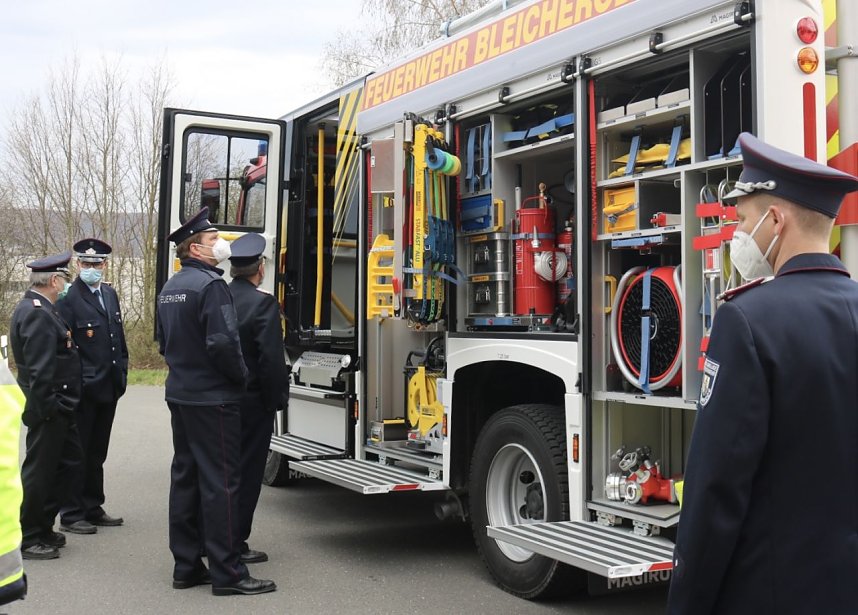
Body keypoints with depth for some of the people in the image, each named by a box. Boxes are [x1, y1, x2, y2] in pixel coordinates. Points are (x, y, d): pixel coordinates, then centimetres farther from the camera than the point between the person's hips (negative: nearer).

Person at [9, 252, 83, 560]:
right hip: (48, 409, -10)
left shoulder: (39, 309, 13)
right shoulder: (37, 314, -20)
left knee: (70, 460, 18)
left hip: (59, 407, 10)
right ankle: (26, 539, 14)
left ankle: (43, 526, 29)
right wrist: (48, 407, -22)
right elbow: (38, 369, -24)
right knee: (39, 470, 1)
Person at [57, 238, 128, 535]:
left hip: (108, 388, 7)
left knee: (97, 453, 16)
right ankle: (71, 515, 12)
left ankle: (93, 509, 27)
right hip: (83, 390, -7)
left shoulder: (109, 294, 11)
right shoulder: (68, 298, -13)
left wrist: (121, 371, 11)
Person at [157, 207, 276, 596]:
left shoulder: (170, 288, 14)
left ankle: (186, 566, 19)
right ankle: (227, 574, 0)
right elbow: (222, 343, -24)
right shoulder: (210, 284, -16)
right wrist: (241, 376, -9)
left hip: (180, 395, 10)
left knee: (185, 477, 12)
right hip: (212, 399, -9)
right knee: (220, 483, -5)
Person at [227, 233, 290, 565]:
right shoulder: (262, 303, -16)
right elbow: (271, 358, -20)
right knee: (247, 471, 3)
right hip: (252, 400, -7)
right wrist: (276, 398, -9)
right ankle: (234, 543, 7)